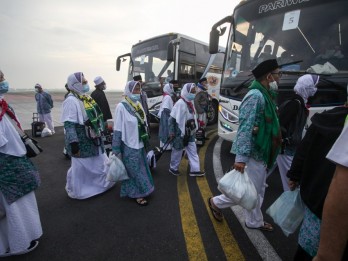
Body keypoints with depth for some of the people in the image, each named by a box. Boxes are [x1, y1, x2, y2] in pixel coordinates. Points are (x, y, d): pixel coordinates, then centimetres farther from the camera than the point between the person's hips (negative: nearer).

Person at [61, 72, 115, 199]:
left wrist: (99, 132, 21)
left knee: (99, 163, 21)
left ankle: (102, 183, 42)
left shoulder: (86, 98, 10)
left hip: (93, 139, 9)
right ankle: (75, 191, 30)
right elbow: (69, 124, -24)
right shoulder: (71, 101, -19)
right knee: (80, 167, 8)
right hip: (81, 141, -9)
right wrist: (73, 143, -27)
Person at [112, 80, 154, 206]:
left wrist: (146, 140, 16)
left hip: (139, 144, 7)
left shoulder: (138, 105, 5)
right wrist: (116, 149, -14)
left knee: (140, 168, 18)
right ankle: (136, 193, 24)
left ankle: (139, 190, 36)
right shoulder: (121, 106, -16)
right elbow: (118, 130, -15)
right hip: (129, 146, -7)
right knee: (134, 170, 6)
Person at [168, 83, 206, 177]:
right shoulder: (180, 103, -19)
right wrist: (171, 132, -17)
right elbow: (172, 118, -18)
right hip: (180, 132, -8)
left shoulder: (190, 103, 7)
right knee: (177, 151, 8)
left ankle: (195, 170, 19)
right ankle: (173, 168, 28)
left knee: (192, 150, 9)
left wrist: (194, 128, 15)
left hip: (189, 132, 8)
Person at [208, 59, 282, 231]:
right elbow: (245, 128, -26)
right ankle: (217, 202, 22)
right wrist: (241, 157, -29)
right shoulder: (256, 96, -19)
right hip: (254, 155, -10)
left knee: (257, 191, 20)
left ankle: (255, 222, 39)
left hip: (261, 154, 10)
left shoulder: (264, 95, 11)